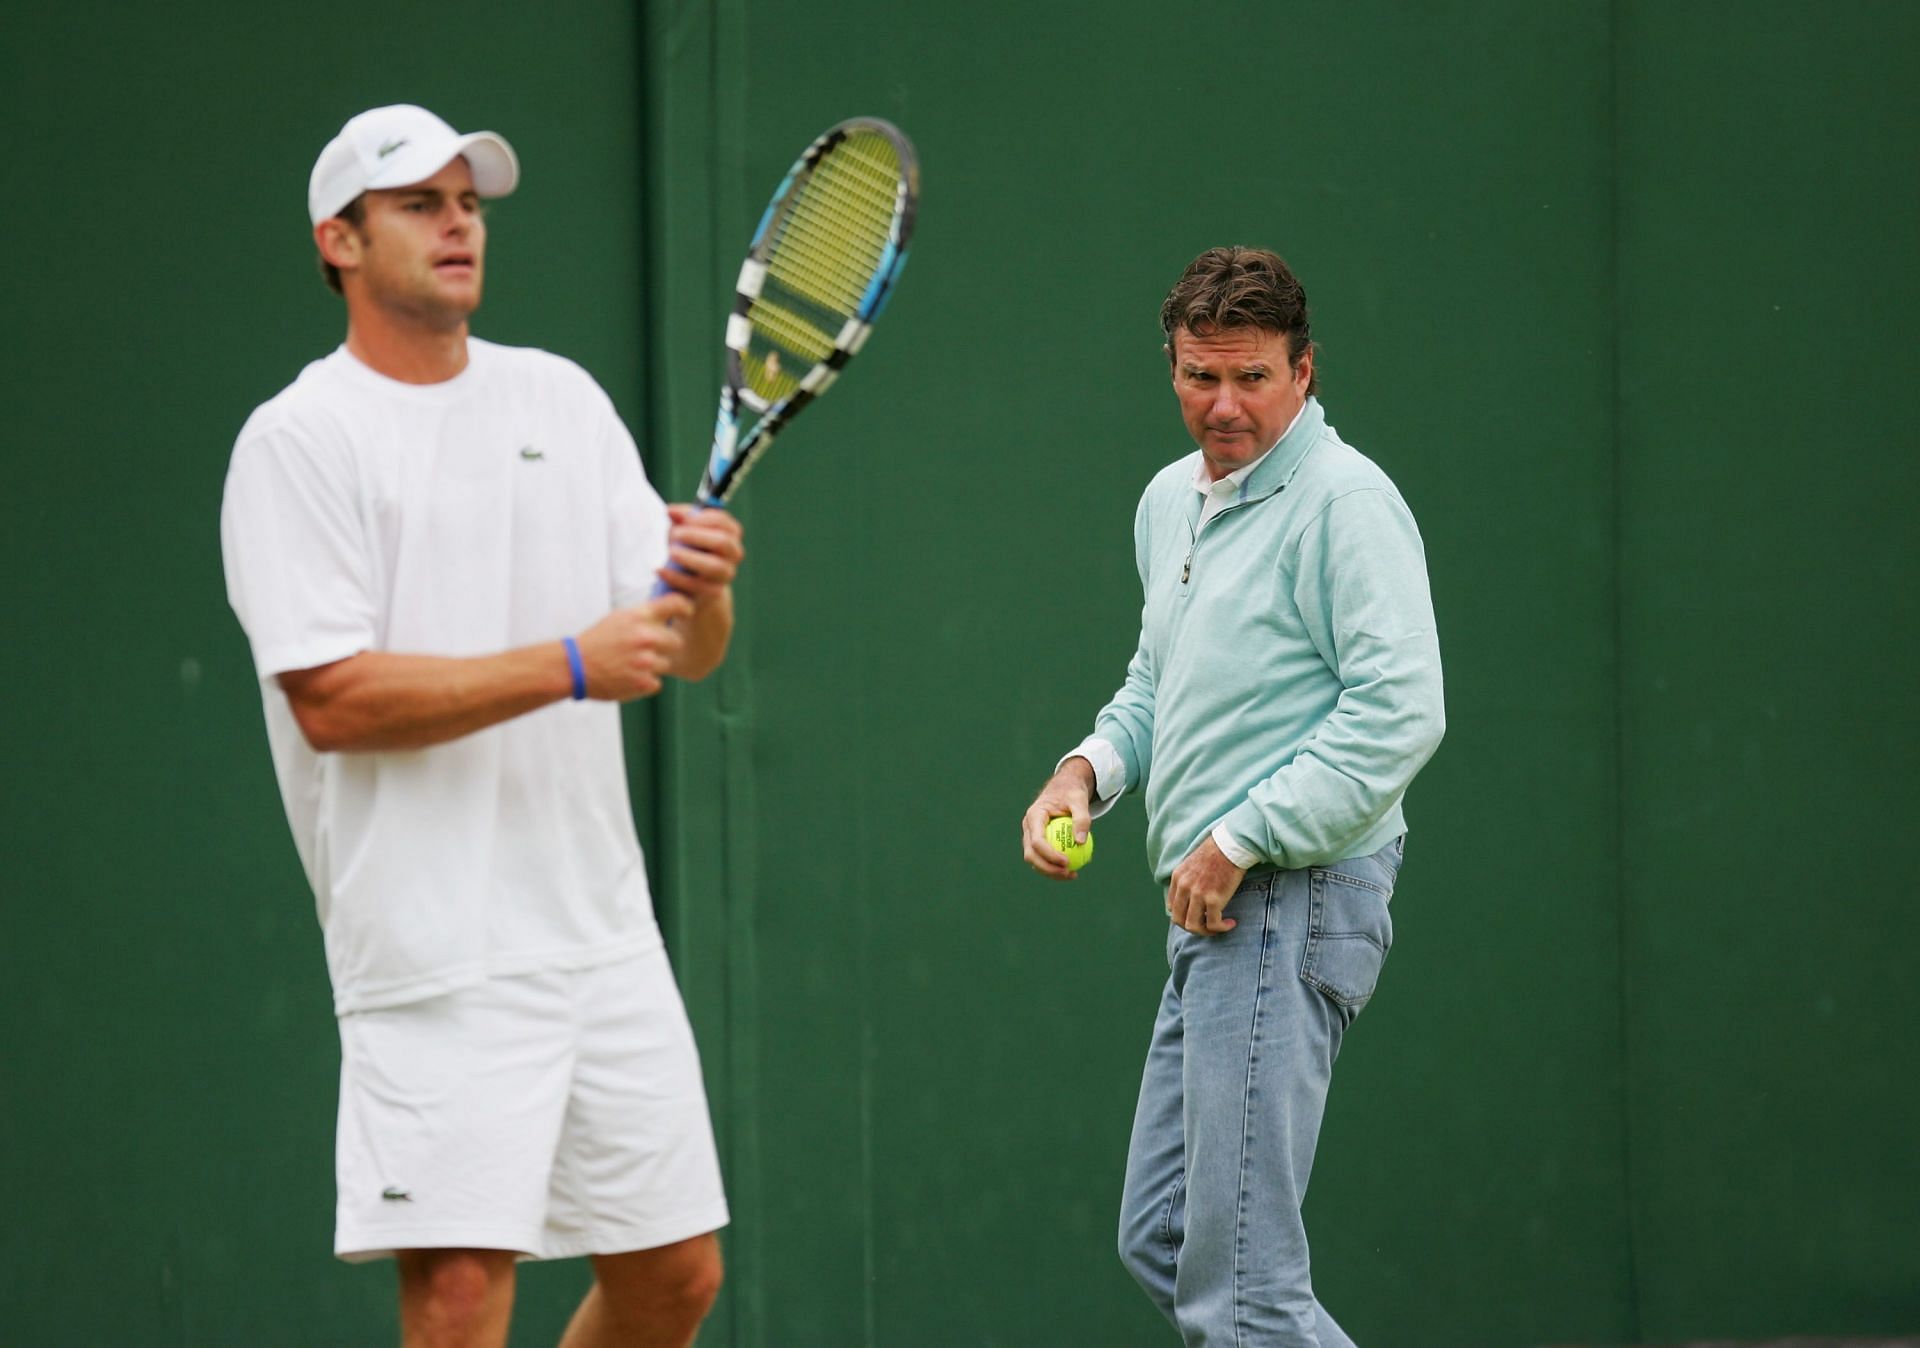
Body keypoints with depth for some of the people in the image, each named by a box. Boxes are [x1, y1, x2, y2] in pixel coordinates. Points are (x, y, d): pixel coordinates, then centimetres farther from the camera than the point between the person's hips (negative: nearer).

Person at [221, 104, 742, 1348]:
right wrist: (569, 666, -20)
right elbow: (332, 700, -15)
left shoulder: (564, 398, 13)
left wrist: (705, 588, -12)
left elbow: (689, 651, 11)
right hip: (439, 954, -6)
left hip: (604, 931, 6)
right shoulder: (298, 441, -4)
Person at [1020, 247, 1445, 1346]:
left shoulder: (1345, 501, -11)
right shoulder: (1170, 501, 17)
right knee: (1159, 1242, 12)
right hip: (1213, 921, 10)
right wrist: (1089, 771, 10)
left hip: (1295, 898, -10)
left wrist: (1239, 842, -18)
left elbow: (1400, 713, -20)